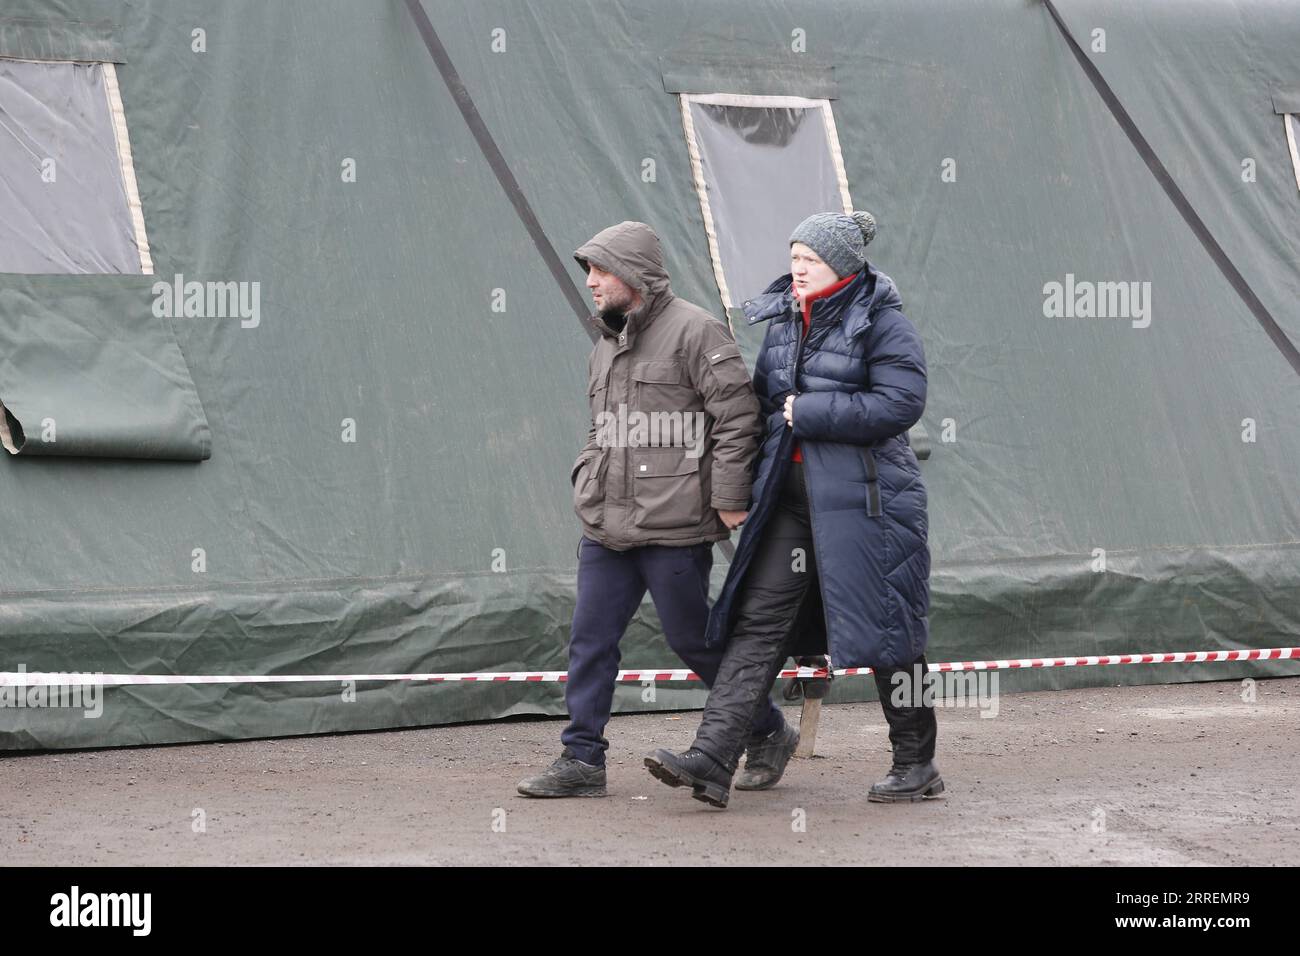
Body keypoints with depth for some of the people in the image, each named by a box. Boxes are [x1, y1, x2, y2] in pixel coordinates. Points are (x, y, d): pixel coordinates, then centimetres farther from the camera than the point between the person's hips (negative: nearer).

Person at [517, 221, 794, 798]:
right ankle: (582, 760, 9)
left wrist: (728, 500, -14)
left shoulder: (693, 331, -10)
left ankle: (769, 733, 21)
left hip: (673, 528, -7)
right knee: (590, 640, 4)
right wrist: (586, 476, 13)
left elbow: (738, 415, -12)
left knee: (692, 638, 2)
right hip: (607, 528, 7)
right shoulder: (607, 344, 16)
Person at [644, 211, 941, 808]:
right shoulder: (784, 320, 13)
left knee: (881, 628, 2)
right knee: (757, 624, -3)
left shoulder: (881, 322, -8)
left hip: (863, 500, -6)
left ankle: (917, 765, 17)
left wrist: (808, 413, -16)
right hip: (790, 499, 6)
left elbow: (900, 403, -18)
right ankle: (711, 762, -11)